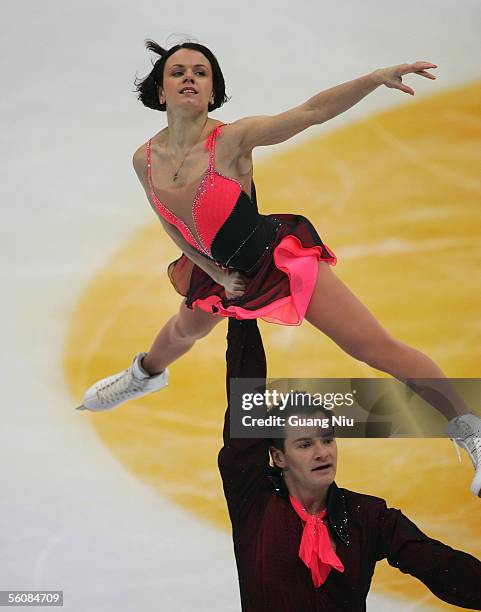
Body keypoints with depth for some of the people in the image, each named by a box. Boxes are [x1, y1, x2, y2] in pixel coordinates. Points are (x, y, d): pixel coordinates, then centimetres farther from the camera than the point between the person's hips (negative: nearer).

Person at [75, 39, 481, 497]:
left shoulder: (231, 140, -28)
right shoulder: (145, 160, -12)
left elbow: (311, 112, -40)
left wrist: (377, 77, -53)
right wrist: (213, 270, -2)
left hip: (280, 258, -6)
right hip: (221, 269, 6)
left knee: (375, 347, -12)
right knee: (186, 328, 35)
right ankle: (146, 374, 71)